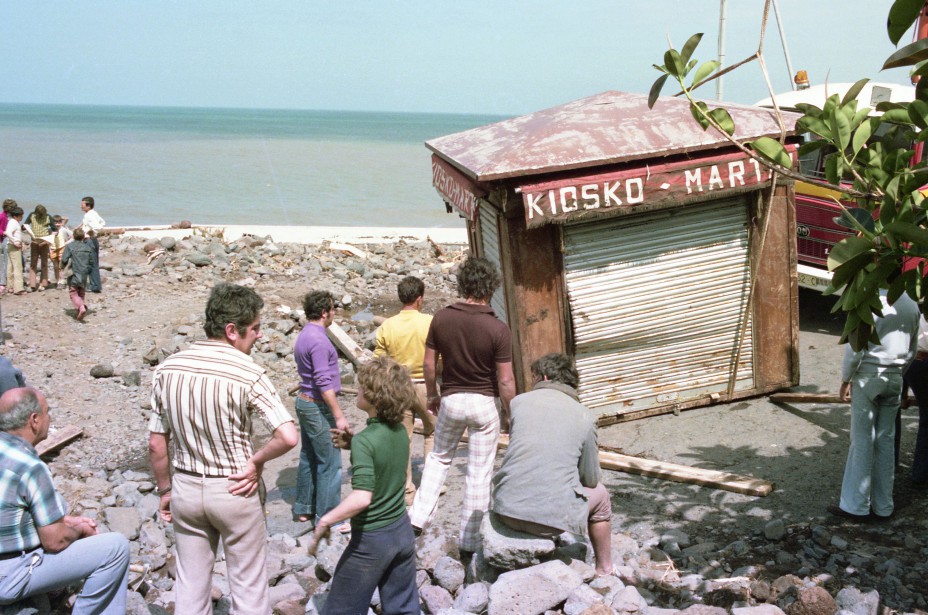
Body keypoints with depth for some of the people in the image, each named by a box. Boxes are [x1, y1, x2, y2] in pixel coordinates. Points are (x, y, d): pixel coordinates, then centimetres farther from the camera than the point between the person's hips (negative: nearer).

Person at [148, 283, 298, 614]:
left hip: (186, 488, 4)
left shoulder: (168, 369, -5)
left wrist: (165, 490, 13)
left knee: (190, 587, 15)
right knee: (249, 586, 12)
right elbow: (288, 437, -26)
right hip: (234, 491, -4)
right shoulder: (248, 374, -19)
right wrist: (256, 462, -9)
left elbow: (156, 444, 1)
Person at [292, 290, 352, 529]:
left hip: (305, 402, 10)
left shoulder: (304, 336, 10)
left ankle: (304, 509, 25)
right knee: (330, 463, -4)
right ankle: (327, 517, 1)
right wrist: (339, 416, -21)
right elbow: (324, 383, -24)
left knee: (309, 457, 17)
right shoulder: (318, 340, -21)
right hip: (318, 407, -10)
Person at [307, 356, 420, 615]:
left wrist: (324, 522, -24)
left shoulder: (364, 441, -24)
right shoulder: (400, 430, -2)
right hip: (403, 531, 7)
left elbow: (361, 498, -34)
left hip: (372, 539, -7)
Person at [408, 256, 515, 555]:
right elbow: (505, 380, -13)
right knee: (479, 473, 7)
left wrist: (432, 395, 17)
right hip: (484, 403, -2)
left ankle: (418, 517, 17)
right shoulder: (498, 329, -16)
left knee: (439, 457, 25)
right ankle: (469, 541, 14)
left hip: (451, 399, 3)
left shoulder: (441, 318, -8)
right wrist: (509, 412, 3)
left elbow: (429, 364, 0)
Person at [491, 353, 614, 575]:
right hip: (552, 518, -2)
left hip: (507, 511, 3)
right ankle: (604, 570, 40)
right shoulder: (584, 416, 2)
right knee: (599, 494, 27)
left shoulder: (518, 401, 6)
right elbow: (590, 478, 8)